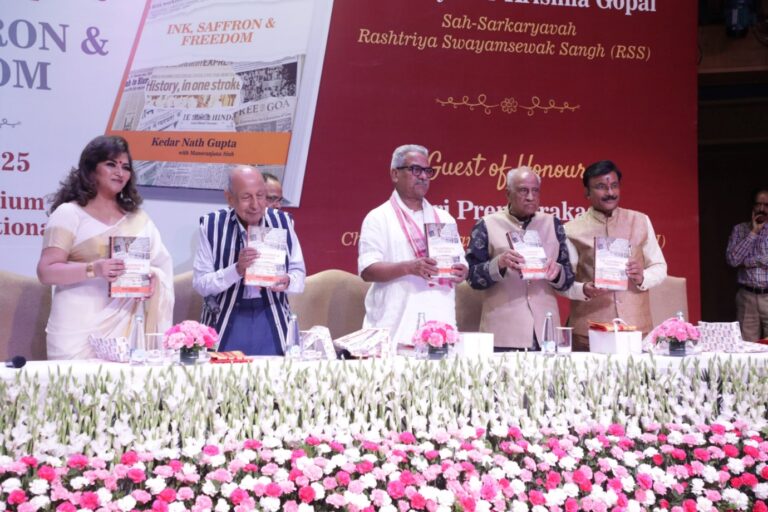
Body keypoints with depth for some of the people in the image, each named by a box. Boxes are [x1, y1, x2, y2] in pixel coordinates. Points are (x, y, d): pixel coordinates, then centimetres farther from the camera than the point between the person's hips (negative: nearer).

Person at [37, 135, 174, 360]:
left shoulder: (138, 218, 14)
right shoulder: (69, 214, 1)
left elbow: (161, 263, 17)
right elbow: (46, 272, -6)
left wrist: (153, 277, -6)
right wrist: (93, 269, -22)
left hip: (126, 326, 4)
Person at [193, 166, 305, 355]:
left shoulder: (283, 222, -1)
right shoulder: (212, 226, -7)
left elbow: (299, 272, 3)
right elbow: (200, 283, -9)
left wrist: (287, 282, -19)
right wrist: (236, 270, -25)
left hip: (272, 320, 2)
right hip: (226, 322, -2)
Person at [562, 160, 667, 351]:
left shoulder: (640, 221, 10)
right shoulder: (572, 231, 1)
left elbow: (660, 267, 13)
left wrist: (642, 278, -8)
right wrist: (584, 290, -20)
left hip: (637, 328, 2)